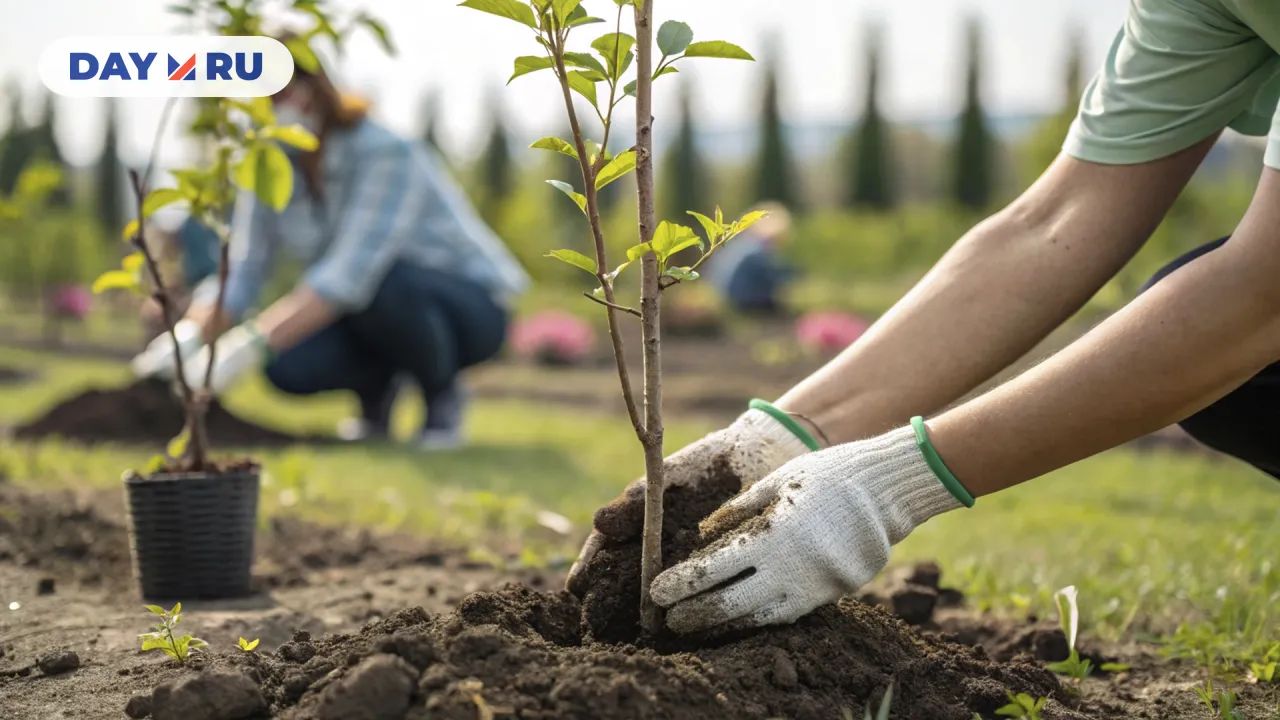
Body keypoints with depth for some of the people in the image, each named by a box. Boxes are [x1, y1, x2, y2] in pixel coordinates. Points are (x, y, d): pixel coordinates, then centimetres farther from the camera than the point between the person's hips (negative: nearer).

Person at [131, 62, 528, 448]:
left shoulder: (387, 153, -27)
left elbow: (351, 272, -39)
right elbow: (240, 274, -11)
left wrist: (248, 345, -47)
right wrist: (187, 338, -31)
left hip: (468, 306, -5)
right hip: (379, 315, 5)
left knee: (381, 283, -38)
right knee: (291, 365, -25)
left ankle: (443, 396, -9)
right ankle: (375, 387, 8)